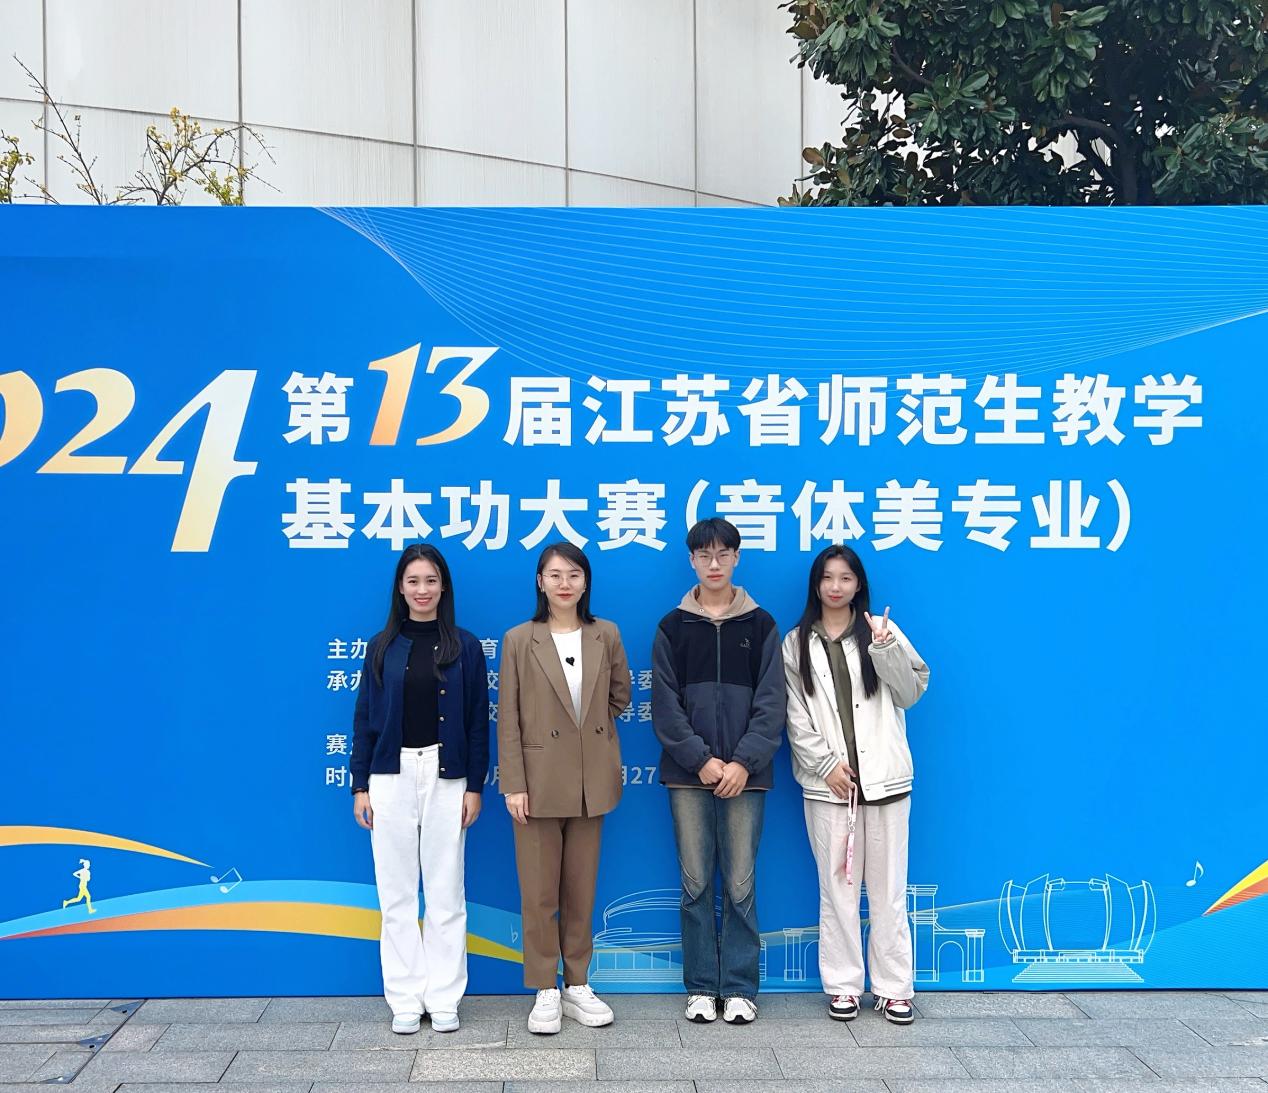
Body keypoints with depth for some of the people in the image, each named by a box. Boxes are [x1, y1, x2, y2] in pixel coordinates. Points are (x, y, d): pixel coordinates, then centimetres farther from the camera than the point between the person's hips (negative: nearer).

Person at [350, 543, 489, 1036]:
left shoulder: (464, 647, 2)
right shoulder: (382, 648, 5)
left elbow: (478, 721, 2)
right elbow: (365, 718, 6)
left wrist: (475, 785, -3)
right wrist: (359, 785, 2)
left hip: (446, 777, -1)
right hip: (391, 776, 1)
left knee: (446, 892, 4)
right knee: (396, 893, 5)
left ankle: (443, 999, 12)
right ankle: (406, 999, 13)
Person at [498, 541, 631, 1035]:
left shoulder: (606, 636, 3)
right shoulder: (519, 640, -4)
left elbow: (620, 693, 17)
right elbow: (508, 718, -5)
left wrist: (590, 725, 9)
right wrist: (513, 784, -9)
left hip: (590, 782, 2)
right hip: (539, 781, -2)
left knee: (581, 889, 10)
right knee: (539, 892, 3)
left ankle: (577, 986, 21)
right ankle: (545, 992, 13)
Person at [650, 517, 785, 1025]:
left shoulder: (760, 625, 5)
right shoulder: (673, 627, 6)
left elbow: (770, 703, 0)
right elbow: (666, 705, 0)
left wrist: (743, 763, -11)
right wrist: (701, 760, -10)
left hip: (745, 774, 0)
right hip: (688, 774, 1)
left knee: (740, 884, 2)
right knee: (696, 884, 5)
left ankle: (739, 988, 11)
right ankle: (701, 987, 14)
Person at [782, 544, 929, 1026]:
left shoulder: (880, 631, 6)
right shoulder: (797, 643, 8)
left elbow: (910, 692, -1)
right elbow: (795, 716, 3)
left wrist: (886, 647, -15)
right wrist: (826, 764, -7)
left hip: (883, 777, 0)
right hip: (827, 781, 1)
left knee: (888, 886, 3)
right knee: (837, 885, 4)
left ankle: (894, 987, 11)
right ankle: (842, 986, 13)